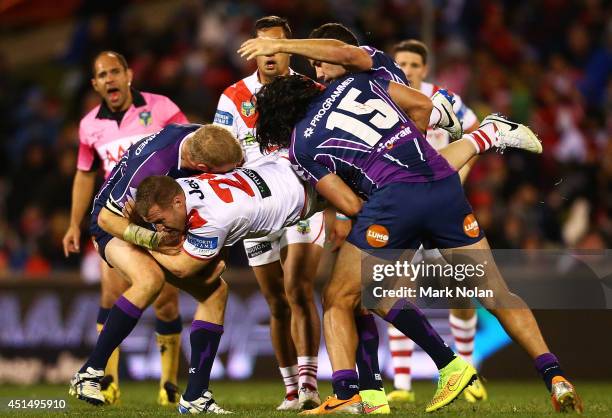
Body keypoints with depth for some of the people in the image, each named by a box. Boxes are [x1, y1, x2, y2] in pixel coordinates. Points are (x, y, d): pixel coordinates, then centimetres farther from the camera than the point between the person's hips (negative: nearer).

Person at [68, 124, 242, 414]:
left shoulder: (202, 138, -19)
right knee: (150, 278, -36)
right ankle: (89, 373, -25)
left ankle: (195, 396, -5)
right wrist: (155, 241, -32)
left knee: (215, 289, -8)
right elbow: (108, 218, -27)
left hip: (160, 226, 7)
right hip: (115, 225, -7)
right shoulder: (152, 167, -39)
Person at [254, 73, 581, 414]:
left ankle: (346, 394, -5)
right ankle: (555, 377, -2)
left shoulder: (301, 146, 12)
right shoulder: (353, 82, 24)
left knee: (339, 300, 10)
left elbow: (351, 205, 5)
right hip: (445, 184, 4)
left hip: (394, 194, -4)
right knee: (496, 294, 9)